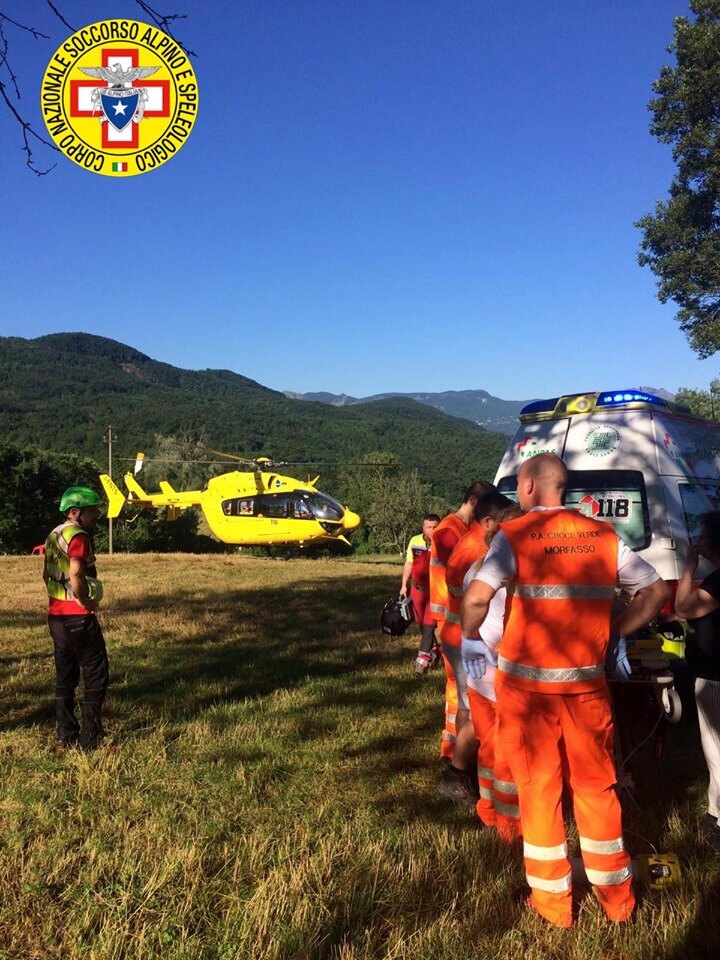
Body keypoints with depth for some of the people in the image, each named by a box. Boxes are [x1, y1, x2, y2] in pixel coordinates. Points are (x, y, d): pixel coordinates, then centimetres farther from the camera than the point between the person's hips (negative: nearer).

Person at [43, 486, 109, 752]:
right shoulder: (78, 536, -16)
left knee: (65, 677, 14)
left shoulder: (54, 536, 13)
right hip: (78, 617, -9)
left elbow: (47, 574, 19)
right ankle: (90, 738, 3)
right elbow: (76, 574, -29)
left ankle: (66, 737, 21)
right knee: (96, 676, 1)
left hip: (57, 615, 9)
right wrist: (85, 602, -16)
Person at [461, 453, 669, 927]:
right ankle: (616, 897, 32)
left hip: (527, 682, -3)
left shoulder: (515, 535, -10)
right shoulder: (604, 535, 2)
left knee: (539, 787, 11)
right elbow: (657, 591, 5)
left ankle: (553, 900, 24)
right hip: (587, 682, 3)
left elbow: (476, 597, -23)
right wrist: (616, 633, 12)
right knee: (596, 785, 18)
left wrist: (471, 636, -4)